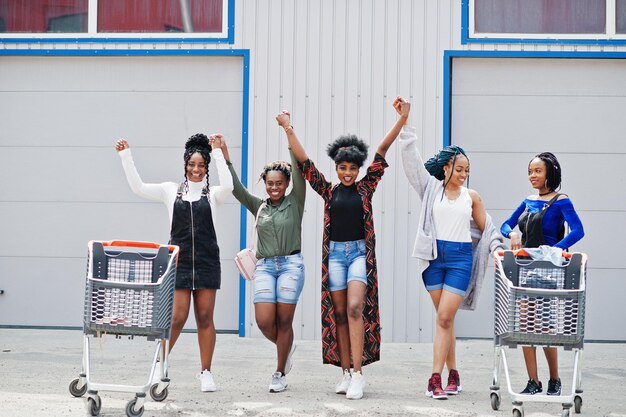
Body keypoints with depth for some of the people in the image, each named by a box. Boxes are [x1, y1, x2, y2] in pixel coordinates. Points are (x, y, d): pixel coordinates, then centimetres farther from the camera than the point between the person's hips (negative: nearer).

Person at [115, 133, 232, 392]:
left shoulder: (213, 194, 6)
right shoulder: (171, 191, 8)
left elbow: (227, 186, -17)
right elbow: (138, 187, -1)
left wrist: (218, 152, -20)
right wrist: (126, 156, -8)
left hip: (206, 261, 0)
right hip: (179, 261, 0)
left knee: (205, 318, 2)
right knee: (177, 317, -5)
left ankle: (206, 373, 9)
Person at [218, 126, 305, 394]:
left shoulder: (295, 203, 4)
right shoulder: (258, 207, 12)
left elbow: (299, 172, -6)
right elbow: (236, 188, 3)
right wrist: (225, 156, -8)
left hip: (291, 264, -3)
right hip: (264, 266, 3)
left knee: (284, 321, -2)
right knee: (264, 321, -9)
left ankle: (280, 374, 9)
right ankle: (286, 348, 23)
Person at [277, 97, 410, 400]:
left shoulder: (365, 188, 4)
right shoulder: (329, 191, 6)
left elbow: (381, 151, -1)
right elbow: (303, 162, 3)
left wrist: (402, 120, -4)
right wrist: (288, 130, -4)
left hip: (359, 253, -2)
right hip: (335, 253, 2)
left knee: (355, 309, -15)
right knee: (339, 313, 4)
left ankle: (358, 374, -18)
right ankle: (345, 373, 8)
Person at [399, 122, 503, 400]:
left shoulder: (472, 197, 7)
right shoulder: (432, 188, 5)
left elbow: (486, 228, 15)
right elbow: (412, 158, 2)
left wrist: (497, 249, 0)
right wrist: (406, 124, -2)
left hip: (461, 258, -1)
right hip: (434, 256, 1)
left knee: (445, 317, -9)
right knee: (444, 318, 5)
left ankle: (435, 378, -9)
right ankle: (453, 374, 13)